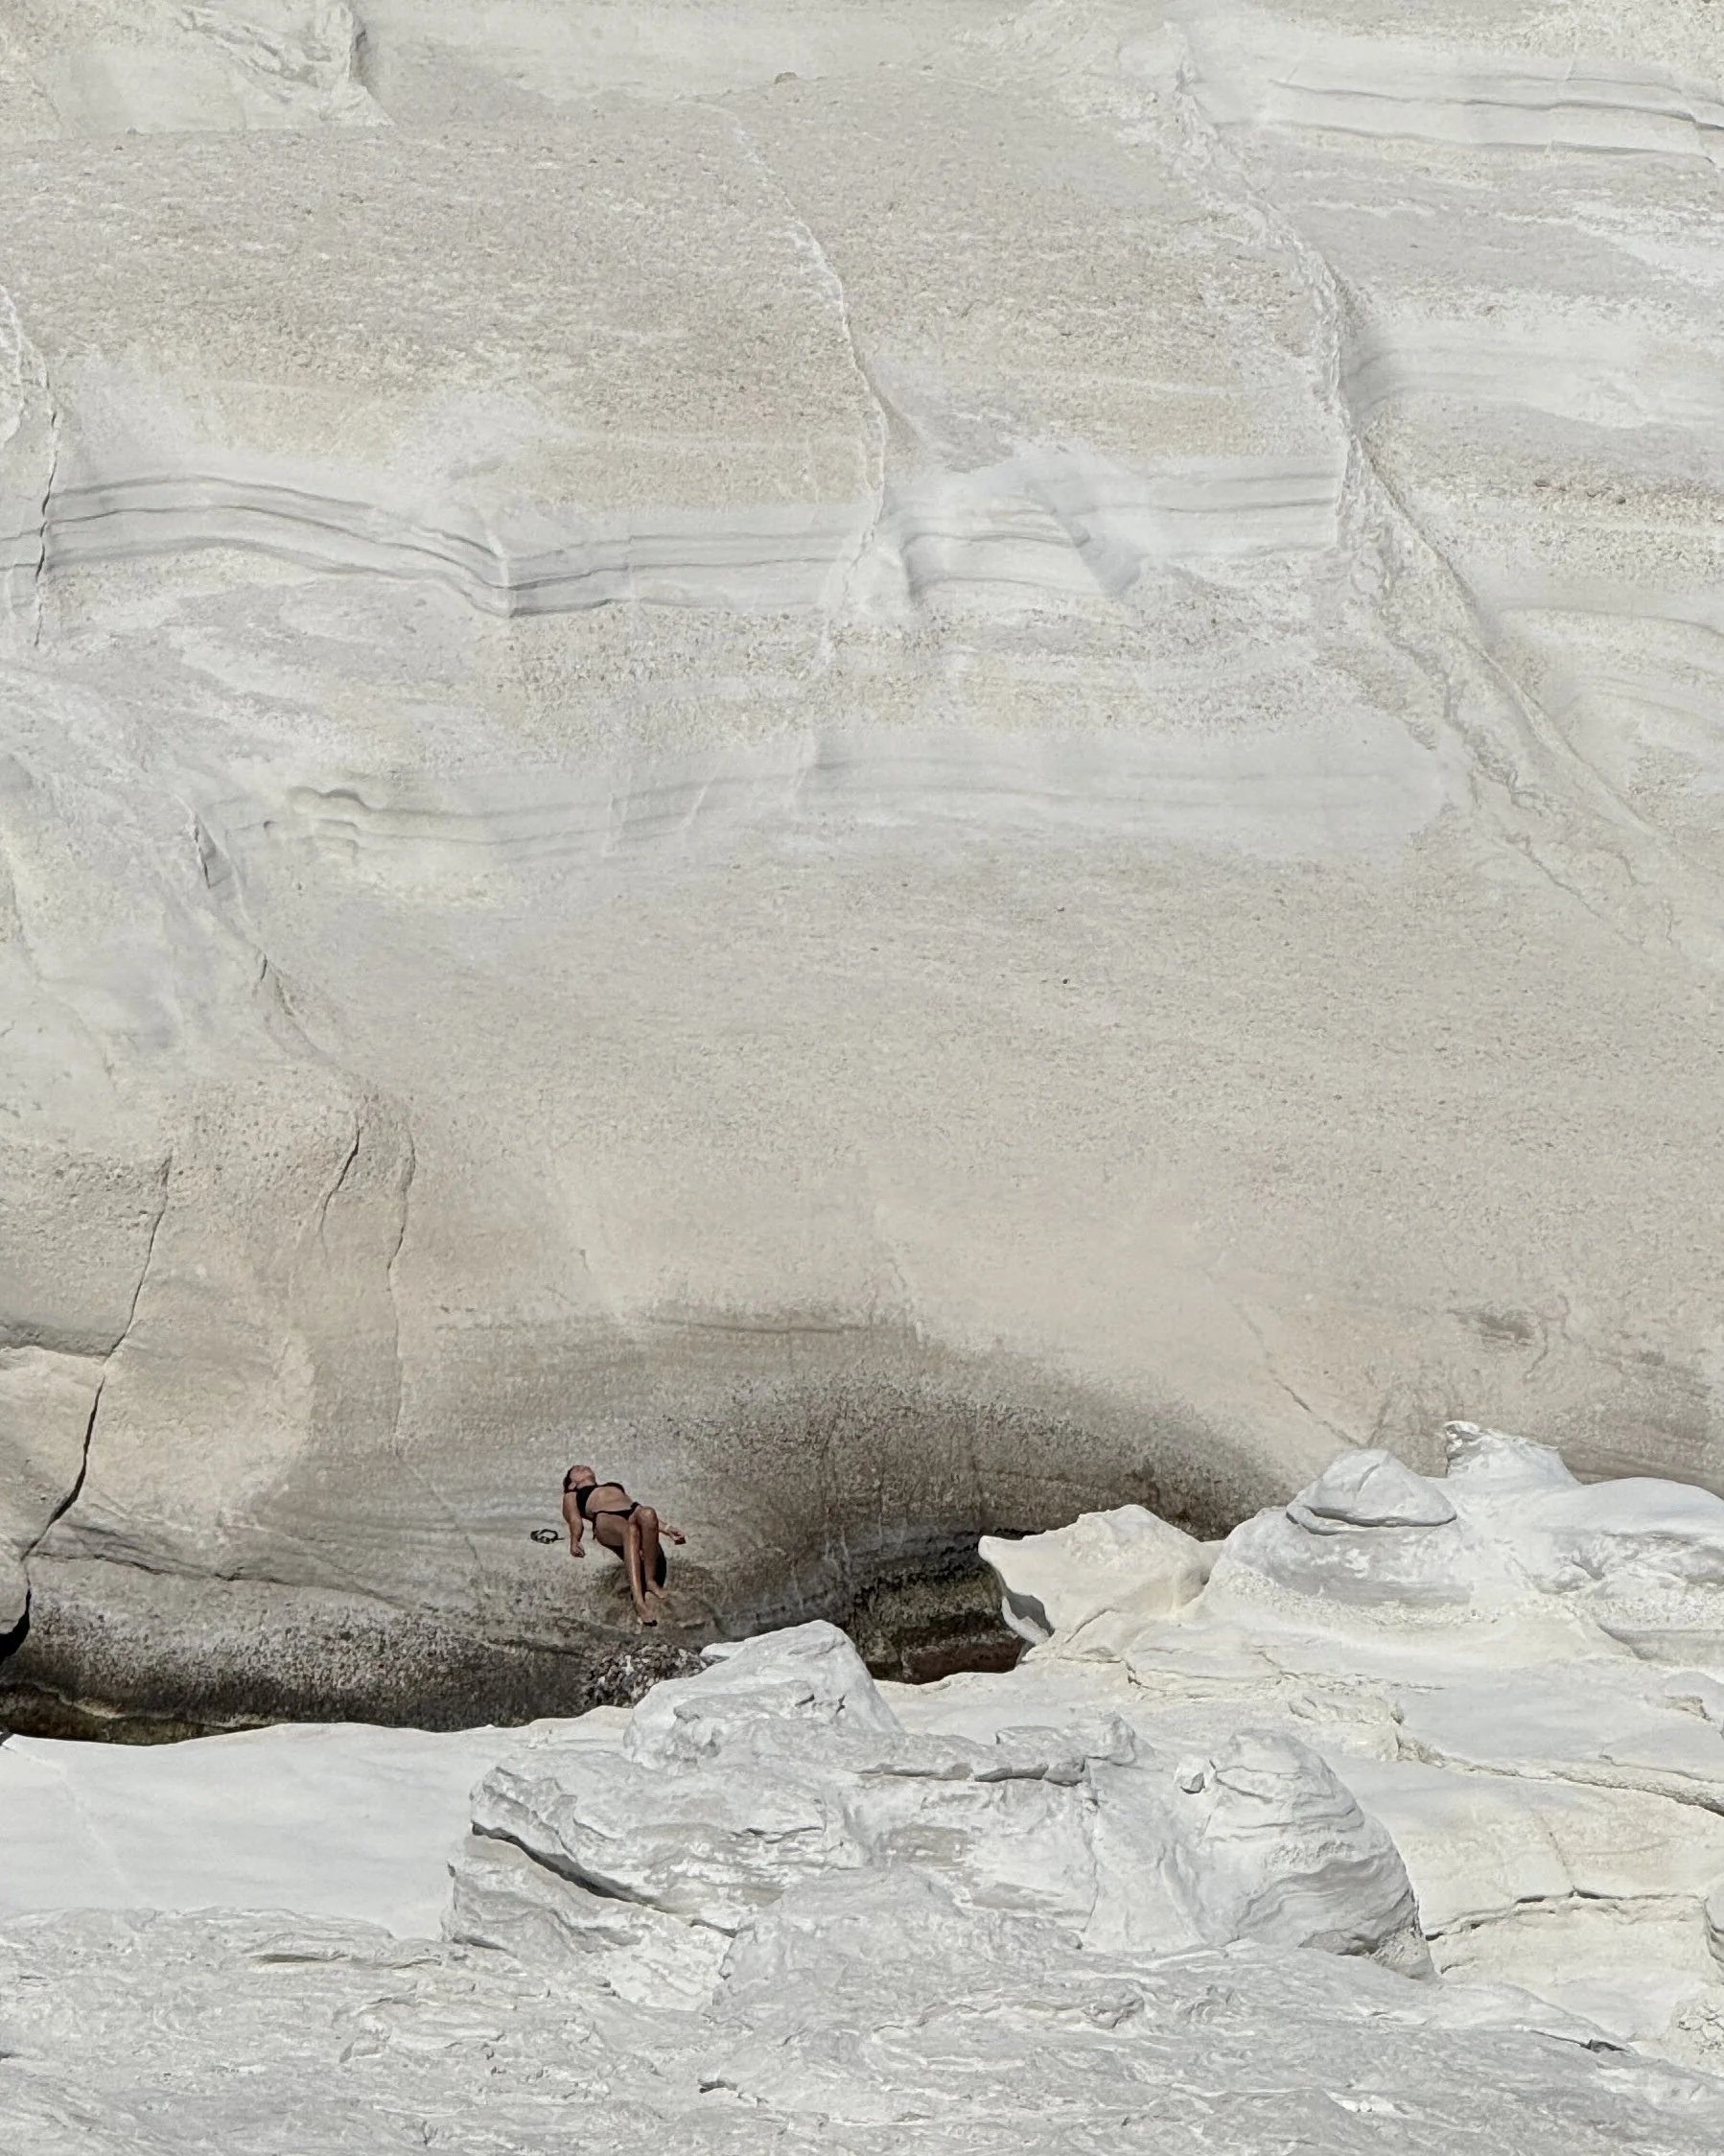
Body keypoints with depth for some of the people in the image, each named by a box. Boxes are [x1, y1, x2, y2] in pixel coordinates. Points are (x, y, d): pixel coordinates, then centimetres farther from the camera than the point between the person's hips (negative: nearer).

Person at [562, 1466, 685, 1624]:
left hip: (633, 1511, 3)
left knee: (647, 1514, -36)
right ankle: (639, 1601, -54)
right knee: (630, 1530, -39)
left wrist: (667, 1528, 13)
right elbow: (575, 1518, 13)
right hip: (605, 1518, -3)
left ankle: (650, 1580, -33)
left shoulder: (616, 1486, 44)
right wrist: (574, 1540, -8)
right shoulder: (572, 1495, 36)